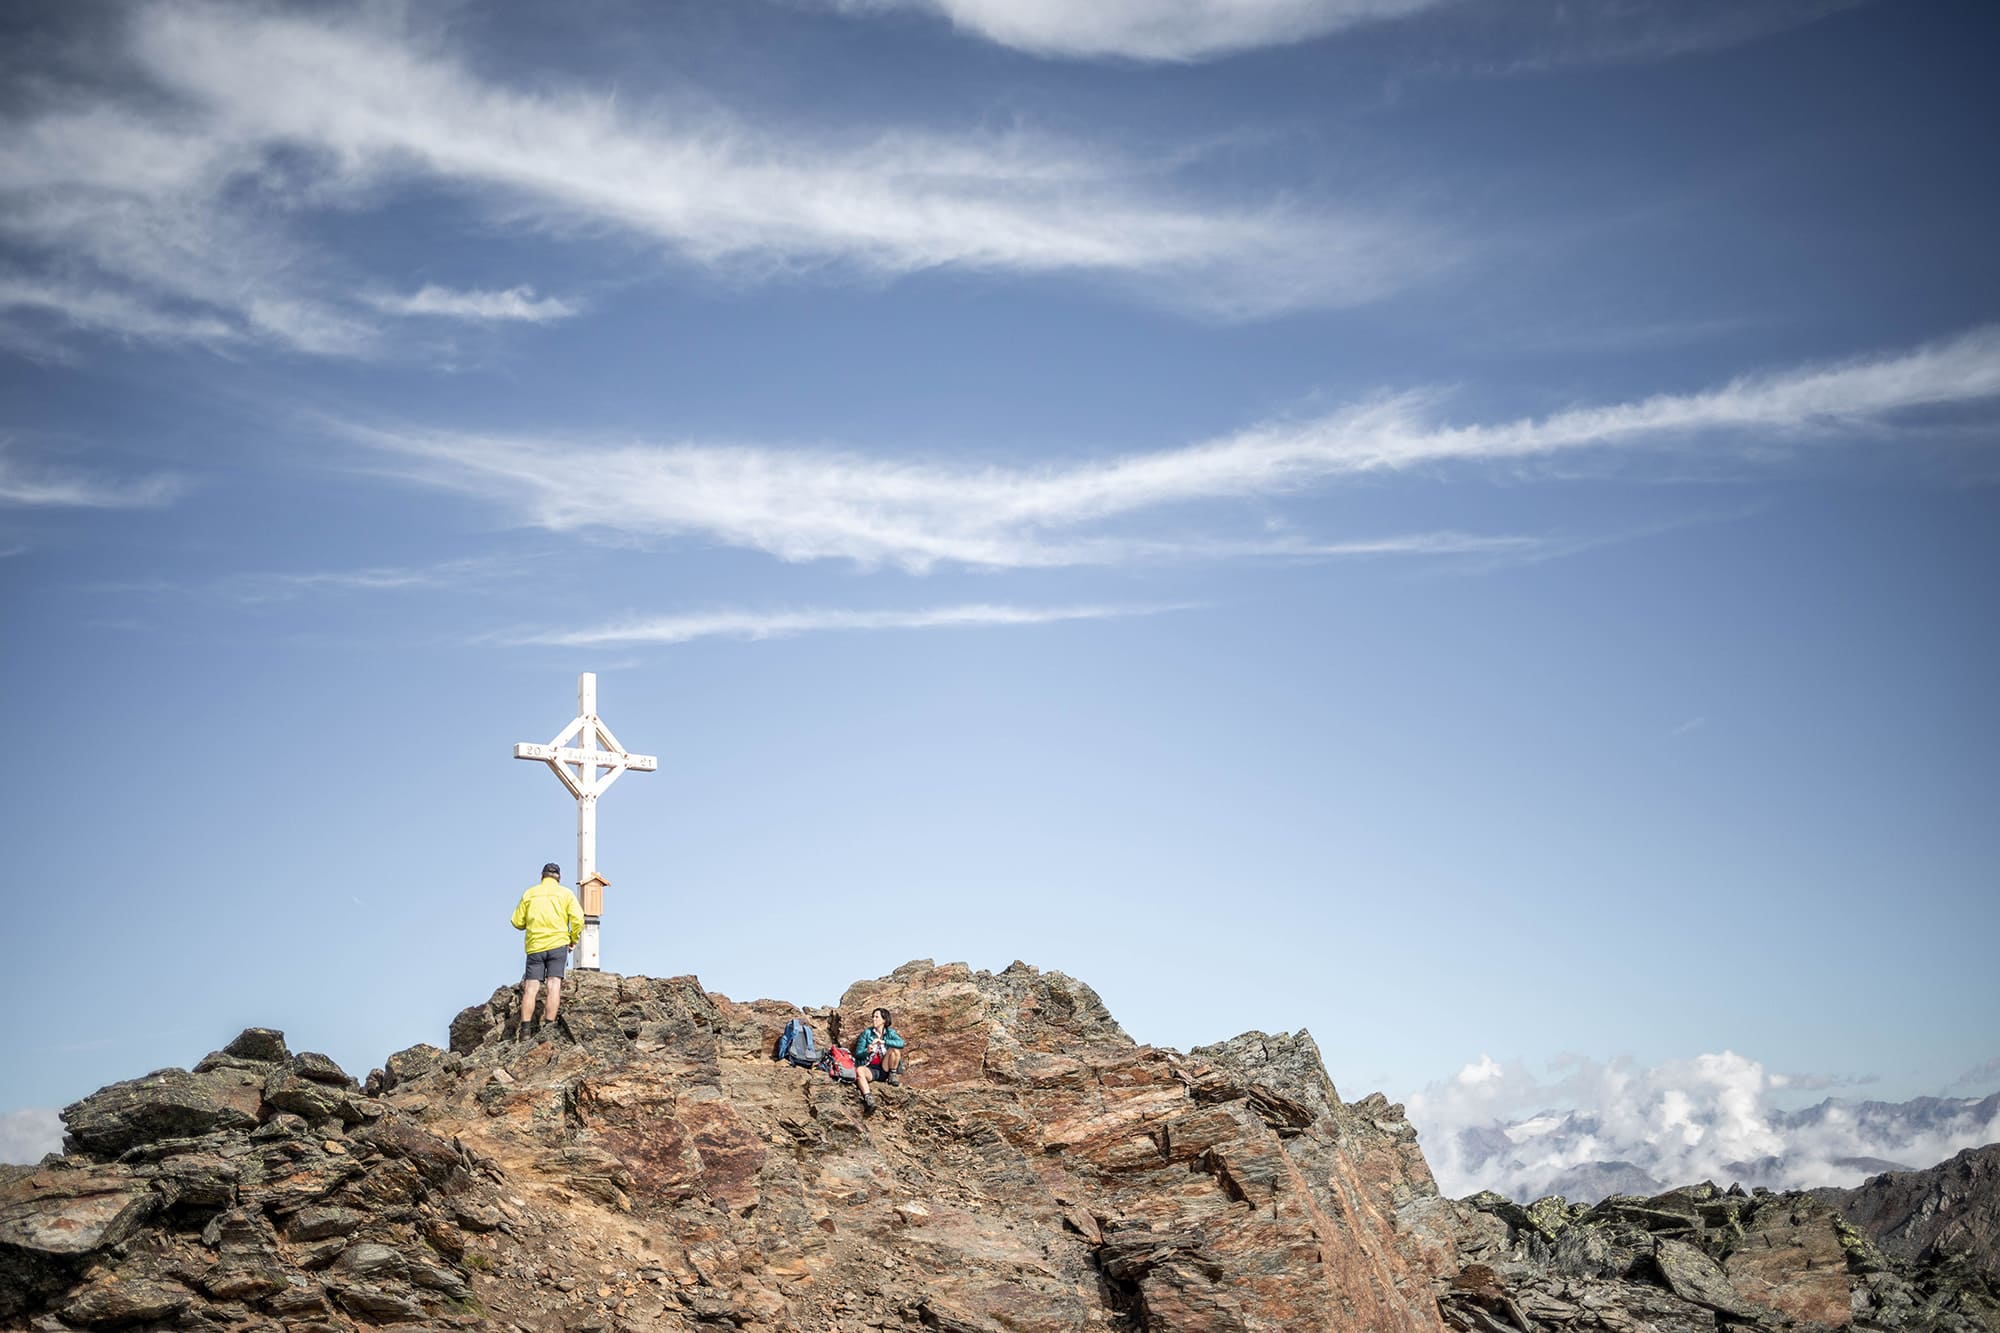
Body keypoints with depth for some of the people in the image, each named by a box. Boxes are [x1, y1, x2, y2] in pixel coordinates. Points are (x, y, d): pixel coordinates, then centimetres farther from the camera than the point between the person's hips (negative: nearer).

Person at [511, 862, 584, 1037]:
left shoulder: (529, 894, 11)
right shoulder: (565, 893, 6)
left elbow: (517, 922, 9)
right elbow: (577, 919, -4)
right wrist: (573, 940, 10)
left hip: (534, 946, 1)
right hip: (558, 944, -1)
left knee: (531, 987, 0)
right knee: (554, 985, -4)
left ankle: (525, 1029, -7)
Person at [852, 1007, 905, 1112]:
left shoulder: (890, 1032, 6)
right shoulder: (867, 1032, 6)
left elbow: (901, 1043, -15)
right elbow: (858, 1053, 2)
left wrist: (883, 1042, -24)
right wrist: (867, 1051, -21)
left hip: (884, 1068, 1)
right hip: (870, 1068, -1)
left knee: (895, 1050, -22)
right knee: (859, 1070, -36)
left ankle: (892, 1076, -8)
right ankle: (868, 1098, -55)